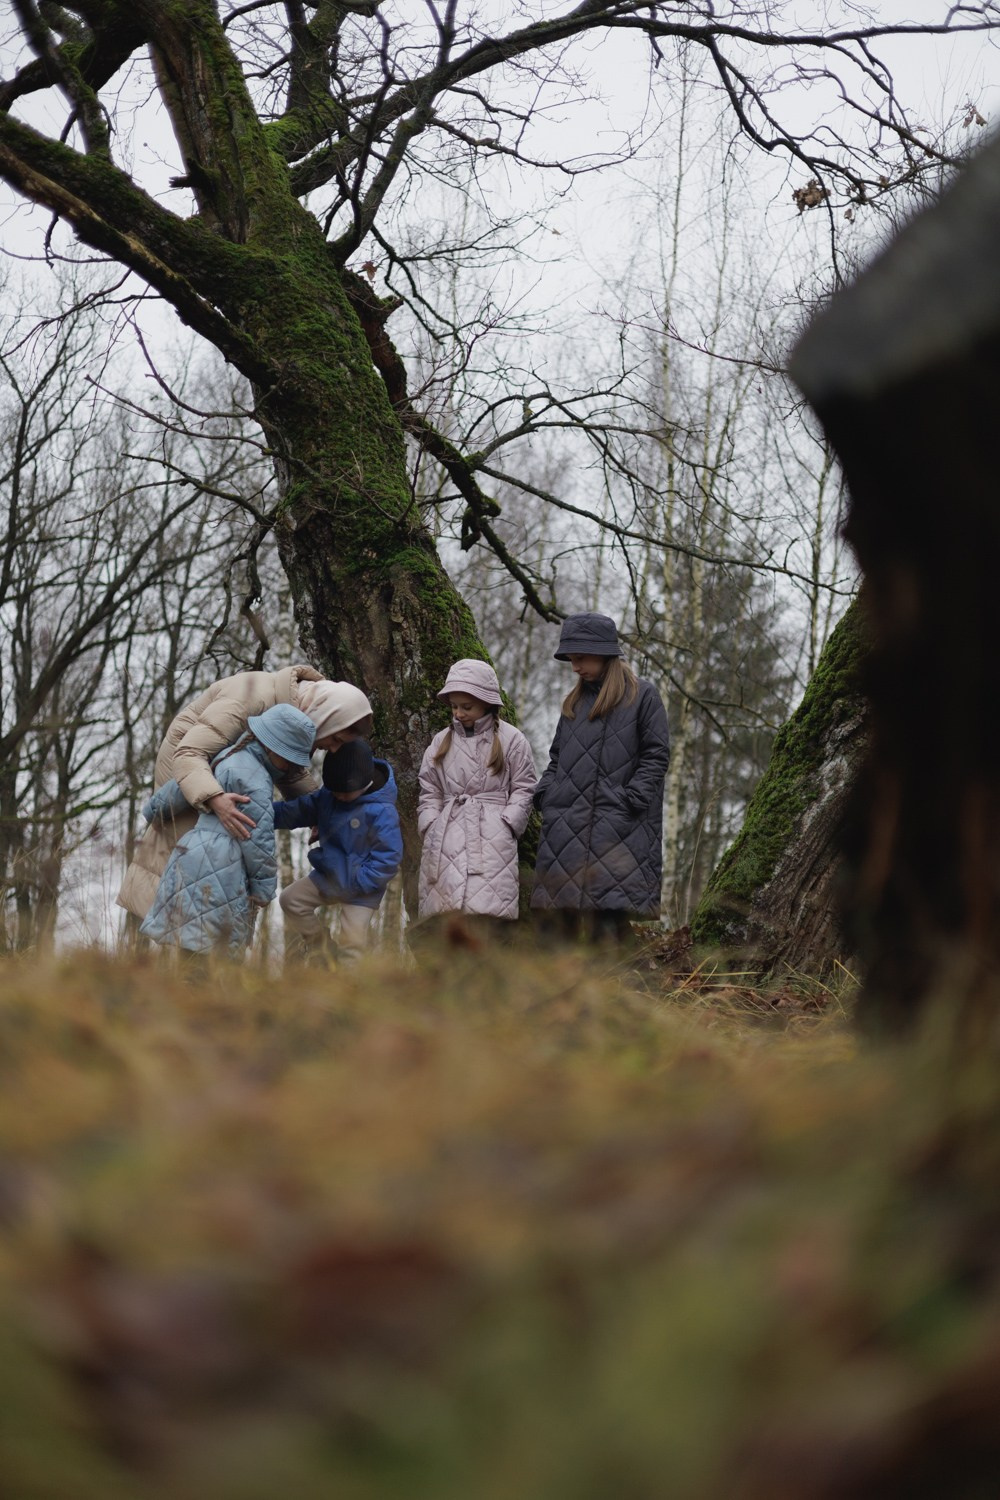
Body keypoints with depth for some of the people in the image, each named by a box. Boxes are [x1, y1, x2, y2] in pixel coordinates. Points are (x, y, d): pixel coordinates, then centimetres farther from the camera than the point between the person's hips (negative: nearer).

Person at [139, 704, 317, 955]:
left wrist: (154, 811, 41)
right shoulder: (252, 779, -11)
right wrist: (263, 890, -2)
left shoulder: (230, 756, 17)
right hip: (215, 875, -10)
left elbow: (181, 788, 25)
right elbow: (259, 840, -11)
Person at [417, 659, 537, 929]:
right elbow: (429, 793, 18)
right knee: (443, 913, -3)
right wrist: (431, 828, 4)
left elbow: (523, 789, 4)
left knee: (487, 912, -14)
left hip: (492, 839, -4)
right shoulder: (442, 741, 17)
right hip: (447, 838, 4)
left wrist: (504, 826, -7)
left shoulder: (510, 739, 5)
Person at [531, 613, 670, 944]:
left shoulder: (643, 696, 4)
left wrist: (630, 800, -11)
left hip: (616, 826, -5)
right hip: (565, 825, 5)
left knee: (608, 922, -11)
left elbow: (657, 756, -1)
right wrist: (545, 793, 8)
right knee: (555, 916, 0)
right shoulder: (574, 702, 20)